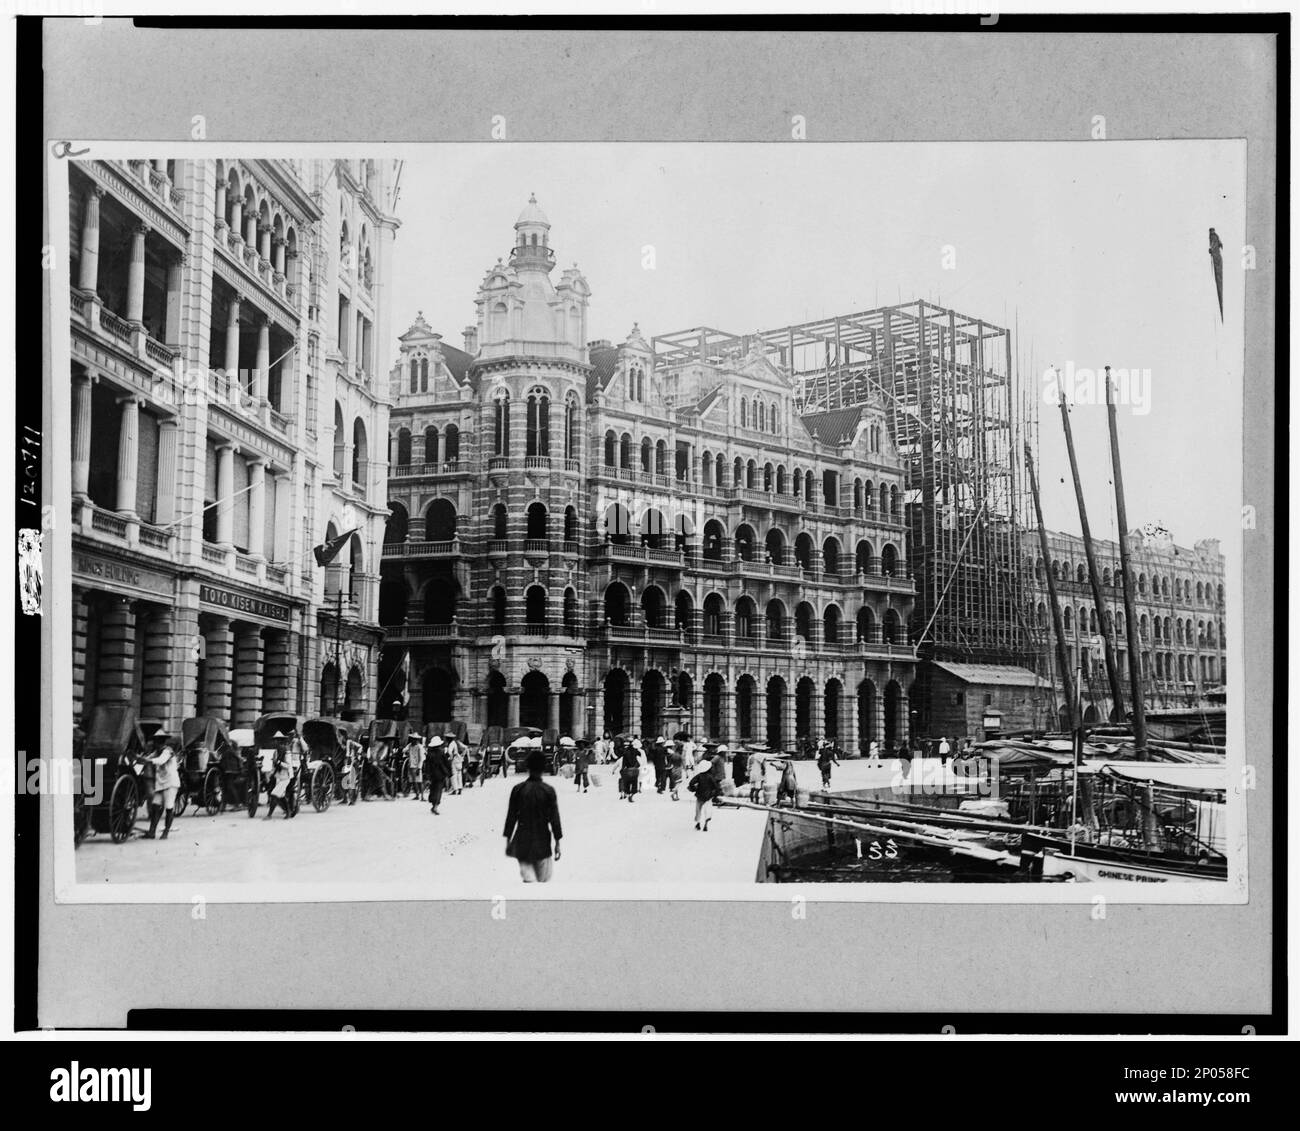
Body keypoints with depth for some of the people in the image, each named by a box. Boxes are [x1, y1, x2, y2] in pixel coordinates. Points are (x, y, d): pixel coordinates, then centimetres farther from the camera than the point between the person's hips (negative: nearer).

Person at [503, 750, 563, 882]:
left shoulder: (518, 789, -4)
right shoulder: (548, 791, -7)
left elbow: (511, 816, 0)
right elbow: (554, 818, -5)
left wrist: (508, 839, 9)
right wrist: (557, 842, 2)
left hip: (522, 842, 1)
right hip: (542, 842, -1)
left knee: (528, 877, 3)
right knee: (544, 881, 10)